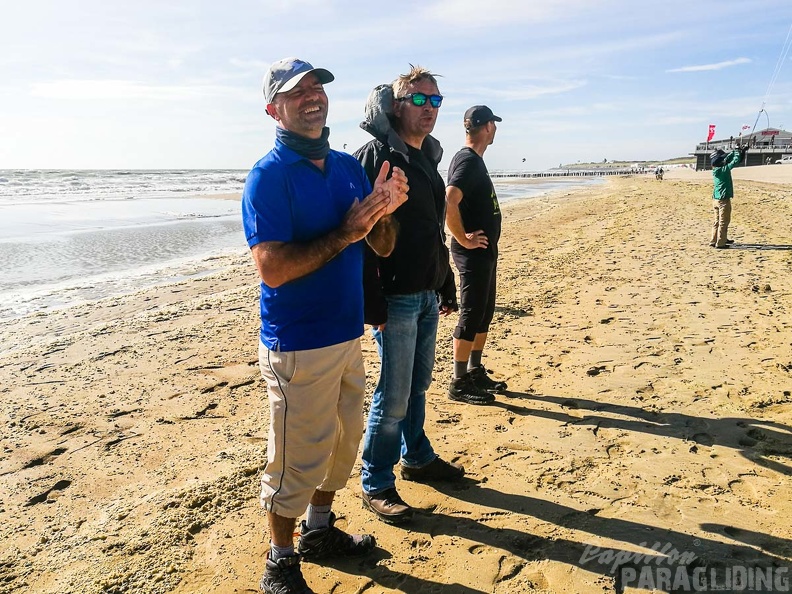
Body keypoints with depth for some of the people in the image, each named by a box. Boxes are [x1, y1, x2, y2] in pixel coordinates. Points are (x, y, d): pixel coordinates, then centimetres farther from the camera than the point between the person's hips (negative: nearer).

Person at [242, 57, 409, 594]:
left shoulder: (350, 167, 8)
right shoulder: (268, 176, -13)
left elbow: (382, 247, 9)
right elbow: (272, 268, -22)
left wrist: (386, 211, -12)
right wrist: (346, 232, -23)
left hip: (348, 334, 8)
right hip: (297, 344, -7)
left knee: (343, 441, 21)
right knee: (296, 459, 5)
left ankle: (320, 530, 43)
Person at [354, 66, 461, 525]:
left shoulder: (427, 158, 15)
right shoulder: (376, 156, -12)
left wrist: (447, 286, 20)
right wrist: (373, 302, -23)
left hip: (427, 294, 8)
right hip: (395, 296, -8)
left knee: (419, 383, 19)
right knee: (394, 395, -1)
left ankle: (417, 457, 37)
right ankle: (376, 486, 15)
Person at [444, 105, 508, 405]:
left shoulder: (474, 160, 15)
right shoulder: (468, 161, -17)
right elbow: (448, 203, -31)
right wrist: (463, 239, -22)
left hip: (486, 251, 10)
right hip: (473, 253, -10)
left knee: (485, 313, 16)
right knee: (471, 316, -4)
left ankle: (475, 372, 28)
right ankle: (459, 384, 6)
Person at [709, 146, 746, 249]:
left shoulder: (716, 169, 5)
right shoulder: (724, 169, -17)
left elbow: (728, 158, 18)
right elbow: (735, 161, -16)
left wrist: (736, 151, 11)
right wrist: (737, 151, 1)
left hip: (716, 199, 8)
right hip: (724, 199, -8)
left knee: (717, 221, 16)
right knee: (724, 222, -2)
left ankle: (714, 241, 23)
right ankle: (720, 243, 0)